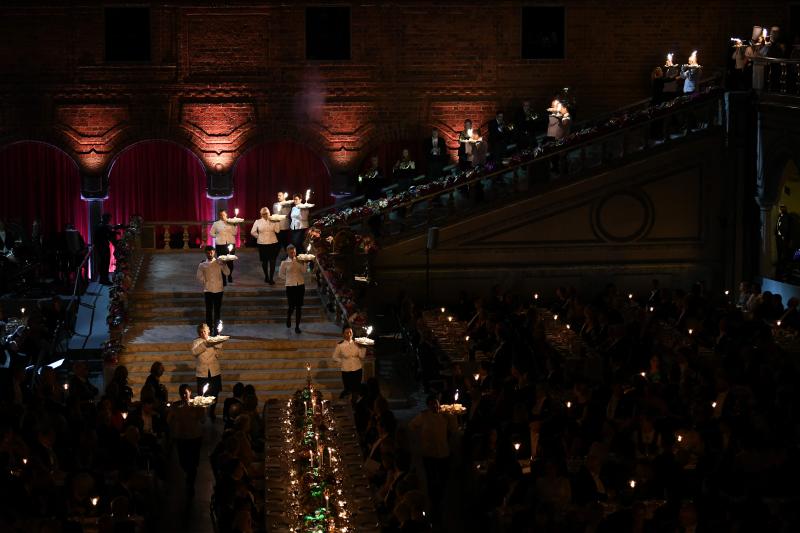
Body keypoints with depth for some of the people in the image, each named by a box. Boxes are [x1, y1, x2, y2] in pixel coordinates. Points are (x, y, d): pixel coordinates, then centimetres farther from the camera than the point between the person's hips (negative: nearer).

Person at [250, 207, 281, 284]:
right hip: (262, 244, 1)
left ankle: (271, 278, -1)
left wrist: (277, 222, -13)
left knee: (272, 261, -5)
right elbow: (253, 232, 7)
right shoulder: (258, 222, 3)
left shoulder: (273, 221, 3)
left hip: (273, 243, -1)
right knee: (264, 261, 10)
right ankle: (266, 276, 28)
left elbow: (277, 230, -8)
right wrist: (258, 236, 0)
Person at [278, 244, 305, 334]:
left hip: (300, 285, 2)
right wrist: (289, 278, 0)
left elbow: (304, 271, -7)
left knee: (299, 307, 4)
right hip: (290, 286, -2)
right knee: (292, 306, -2)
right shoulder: (285, 263, -4)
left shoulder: (300, 260, 2)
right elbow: (280, 274, 6)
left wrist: (301, 263, -18)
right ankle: (288, 317, 32)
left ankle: (297, 326, 12)